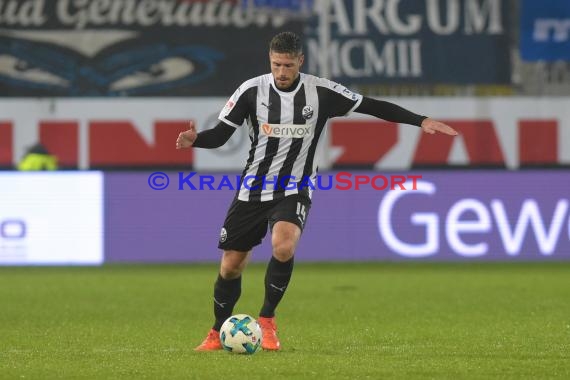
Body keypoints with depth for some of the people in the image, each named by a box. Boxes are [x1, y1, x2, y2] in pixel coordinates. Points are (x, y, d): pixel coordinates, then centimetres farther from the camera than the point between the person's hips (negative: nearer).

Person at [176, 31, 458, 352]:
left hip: (294, 190, -2)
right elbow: (220, 134, -3)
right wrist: (195, 140, -25)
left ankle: (267, 320, -9)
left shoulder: (321, 92, -8)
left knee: (283, 246, -30)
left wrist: (421, 121, -9)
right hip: (254, 188, 2)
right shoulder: (252, 91, -6)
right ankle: (218, 334, 27)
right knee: (231, 266, 4)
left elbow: (372, 106, -3)